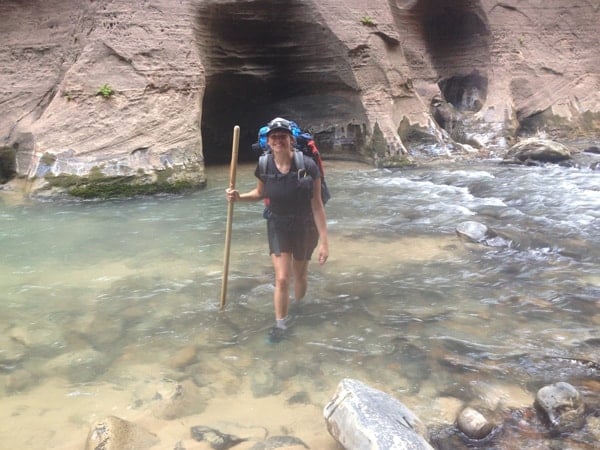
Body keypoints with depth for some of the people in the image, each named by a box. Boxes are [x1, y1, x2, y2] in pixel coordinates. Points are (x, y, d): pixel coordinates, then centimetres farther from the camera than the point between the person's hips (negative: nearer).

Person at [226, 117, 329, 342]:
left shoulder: (307, 166, -23)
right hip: (278, 226, 1)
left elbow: (317, 204, -18)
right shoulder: (264, 166, -13)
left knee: (300, 275, 17)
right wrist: (239, 197, -12)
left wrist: (324, 241, -17)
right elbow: (260, 193, 8)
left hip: (304, 227, -1)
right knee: (282, 279, -3)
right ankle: (280, 323, 18)